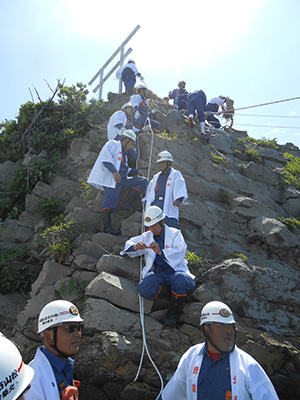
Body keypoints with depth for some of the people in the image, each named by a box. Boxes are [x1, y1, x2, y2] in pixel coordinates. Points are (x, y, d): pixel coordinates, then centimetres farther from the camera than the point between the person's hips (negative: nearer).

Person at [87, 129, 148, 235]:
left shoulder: (124, 153, 31)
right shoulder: (112, 144, 5)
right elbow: (106, 159, -13)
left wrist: (135, 171, 18)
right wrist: (114, 172, -25)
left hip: (123, 180, 8)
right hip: (112, 179, -8)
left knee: (143, 181, -2)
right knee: (110, 201, -17)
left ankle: (128, 203, -12)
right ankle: (107, 227, -18)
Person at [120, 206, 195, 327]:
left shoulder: (175, 234, 8)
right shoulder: (147, 236, 21)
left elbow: (180, 253, -7)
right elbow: (129, 244, 21)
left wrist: (161, 252, -24)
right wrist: (135, 247, -5)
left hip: (176, 271, -2)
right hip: (158, 275, 3)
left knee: (180, 279, -39)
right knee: (143, 288, -30)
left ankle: (173, 313, -15)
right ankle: (175, 297, -9)